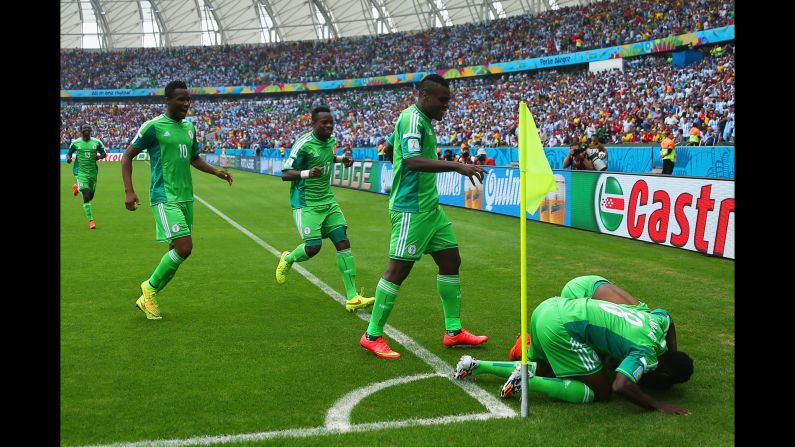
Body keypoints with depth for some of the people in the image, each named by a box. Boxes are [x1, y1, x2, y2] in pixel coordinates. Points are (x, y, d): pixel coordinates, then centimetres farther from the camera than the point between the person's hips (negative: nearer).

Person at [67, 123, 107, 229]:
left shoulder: (97, 142, 0)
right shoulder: (75, 143, -2)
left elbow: (104, 153, 10)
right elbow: (69, 153, 12)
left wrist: (100, 156, -13)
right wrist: (68, 158, -11)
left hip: (93, 172, 3)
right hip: (81, 172, -3)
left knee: (90, 196, 15)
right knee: (86, 196, -15)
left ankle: (77, 187, 48)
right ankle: (91, 220, -8)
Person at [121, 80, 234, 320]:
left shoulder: (189, 127, 12)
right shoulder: (153, 126, -9)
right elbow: (127, 156, -2)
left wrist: (216, 172, 9)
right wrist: (129, 191, -11)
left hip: (186, 197, 8)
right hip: (165, 197, -8)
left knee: (177, 250, 9)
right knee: (184, 248, -17)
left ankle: (147, 298, 23)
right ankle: (150, 288, 5)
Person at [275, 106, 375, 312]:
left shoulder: (329, 140, 6)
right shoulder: (304, 144, -16)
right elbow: (285, 174, -15)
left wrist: (341, 159, 11)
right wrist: (307, 173, -32)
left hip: (327, 201, 7)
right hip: (306, 204, -7)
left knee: (343, 243, -5)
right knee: (313, 247, -15)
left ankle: (352, 298, -5)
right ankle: (287, 259, 23)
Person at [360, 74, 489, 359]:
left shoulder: (423, 120, 15)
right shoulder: (412, 118, -15)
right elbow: (412, 160, -28)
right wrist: (457, 166, -32)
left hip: (430, 207, 10)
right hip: (411, 209, -10)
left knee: (451, 261, 11)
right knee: (399, 269, -6)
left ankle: (454, 331, 20)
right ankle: (372, 336, 5)